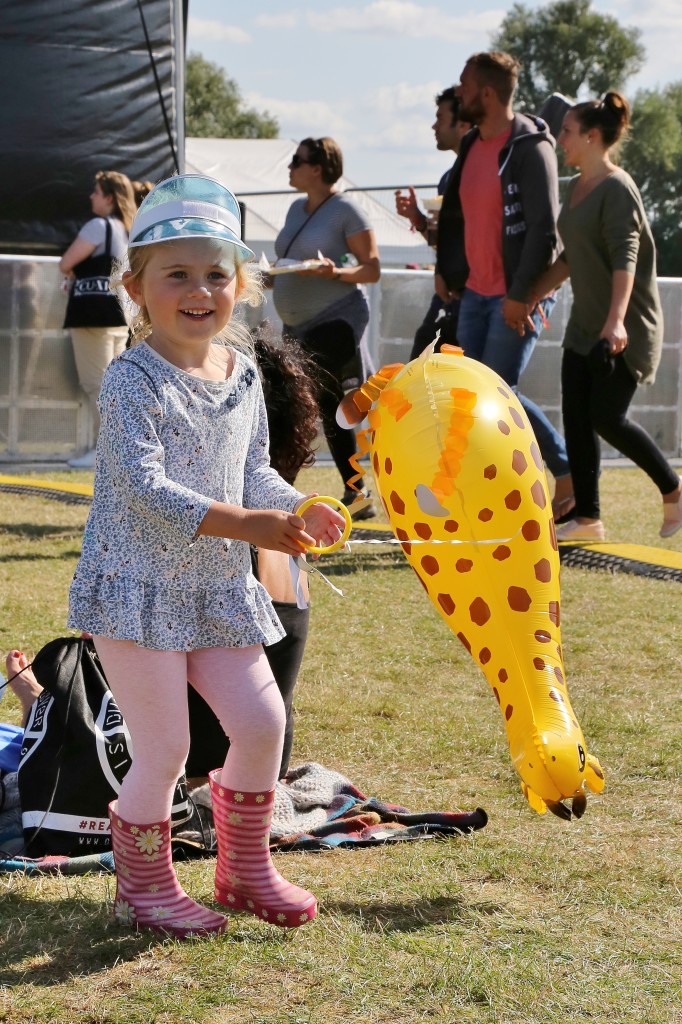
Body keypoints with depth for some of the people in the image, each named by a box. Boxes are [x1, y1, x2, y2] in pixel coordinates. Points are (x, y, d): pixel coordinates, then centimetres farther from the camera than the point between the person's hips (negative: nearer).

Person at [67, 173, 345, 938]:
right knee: (164, 747, -3)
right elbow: (144, 487, -25)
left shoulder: (242, 376, 7)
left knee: (261, 722, 5)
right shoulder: (134, 381, -16)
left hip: (216, 589, 7)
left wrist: (298, 510, -7)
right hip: (137, 588, -7)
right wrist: (244, 524, -33)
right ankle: (143, 886, 19)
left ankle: (245, 868, 27)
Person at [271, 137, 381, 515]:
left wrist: (334, 272, -28)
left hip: (337, 318, -8)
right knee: (327, 406, 9)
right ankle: (356, 494, 16)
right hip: (298, 325, 8)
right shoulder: (296, 208, 13)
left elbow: (372, 270, -12)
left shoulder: (345, 210, -10)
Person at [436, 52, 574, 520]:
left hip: (517, 297, -8)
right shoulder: (472, 145, 12)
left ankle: (570, 472, 5)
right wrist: (445, 268, 9)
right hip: (475, 293, 8)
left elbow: (544, 228, -19)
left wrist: (520, 295, -21)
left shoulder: (530, 147, -14)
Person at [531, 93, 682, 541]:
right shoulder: (578, 186, 11)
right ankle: (587, 518, 7)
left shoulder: (617, 188, -15)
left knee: (607, 417, -10)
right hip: (585, 326, 9)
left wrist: (616, 321, -36)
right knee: (576, 417, 3)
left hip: (626, 330, -9)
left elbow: (625, 259, -25)